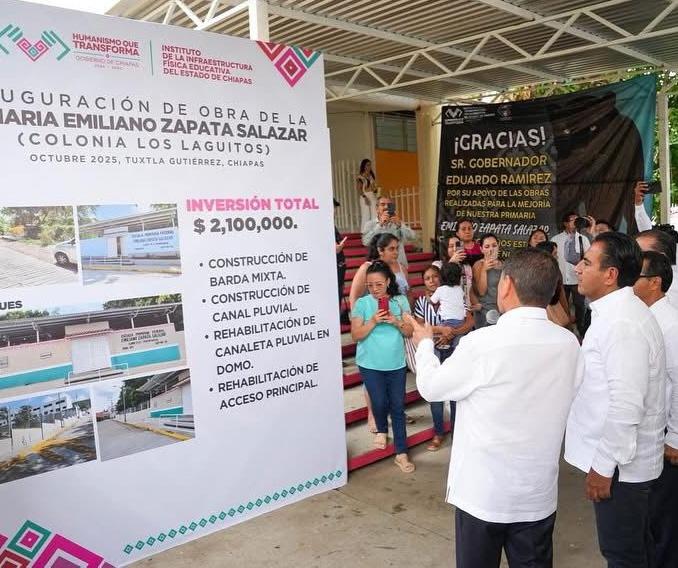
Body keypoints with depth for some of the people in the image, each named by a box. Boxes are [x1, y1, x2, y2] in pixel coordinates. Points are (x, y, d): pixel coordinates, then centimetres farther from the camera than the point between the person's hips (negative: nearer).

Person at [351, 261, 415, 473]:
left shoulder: (400, 301, 0)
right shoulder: (362, 303, -6)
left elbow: (409, 332, 2)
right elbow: (356, 336, -7)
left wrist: (396, 321, -16)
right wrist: (373, 321, -21)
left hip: (396, 364, 2)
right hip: (370, 365, -2)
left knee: (398, 407, 4)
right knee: (380, 403, -2)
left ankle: (401, 453, 15)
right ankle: (381, 430, 32)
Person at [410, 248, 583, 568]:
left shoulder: (483, 343, -22)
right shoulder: (569, 344, -8)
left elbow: (431, 387, -7)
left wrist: (425, 343, 12)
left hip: (483, 491, -4)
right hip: (539, 494, 4)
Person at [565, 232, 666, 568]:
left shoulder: (622, 323, -25)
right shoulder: (614, 312, 8)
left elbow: (626, 404, -28)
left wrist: (604, 465, -21)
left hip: (620, 462, -9)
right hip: (622, 457, 9)